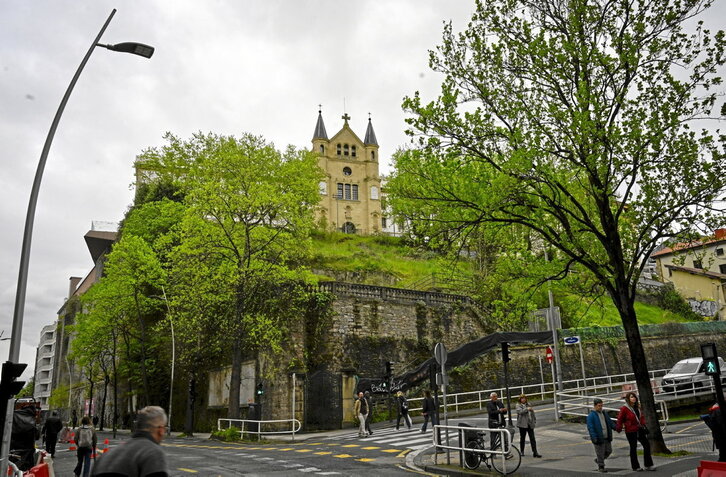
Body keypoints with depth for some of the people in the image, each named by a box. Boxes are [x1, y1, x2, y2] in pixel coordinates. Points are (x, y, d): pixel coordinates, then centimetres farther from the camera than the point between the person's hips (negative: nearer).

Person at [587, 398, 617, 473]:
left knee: (609, 451, 13)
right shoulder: (591, 416, -11)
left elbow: (610, 423, 18)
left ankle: (598, 459, 33)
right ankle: (601, 466, 16)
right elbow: (590, 428, -15)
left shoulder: (604, 413, 12)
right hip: (599, 438, -7)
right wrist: (594, 438, -22)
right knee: (600, 453, 0)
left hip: (607, 438, 7)